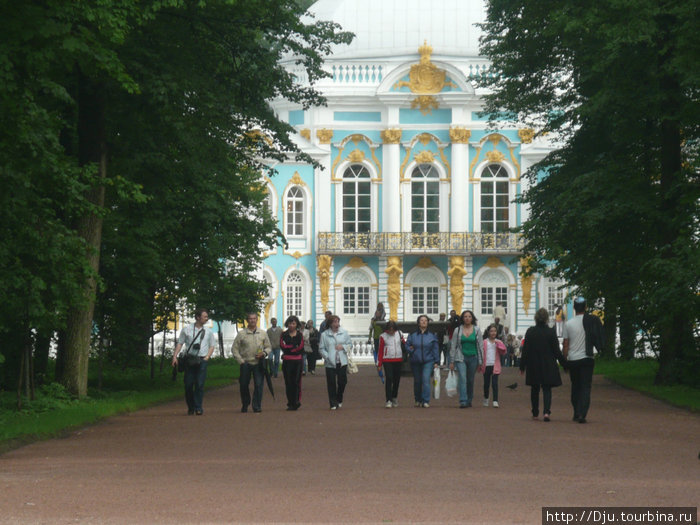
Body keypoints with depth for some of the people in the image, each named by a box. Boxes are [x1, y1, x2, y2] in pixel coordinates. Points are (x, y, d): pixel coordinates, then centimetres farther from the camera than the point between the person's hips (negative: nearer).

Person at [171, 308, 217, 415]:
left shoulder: (208, 332, 12)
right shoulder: (186, 329, 7)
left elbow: (212, 346, 16)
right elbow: (180, 343, 7)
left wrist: (207, 357, 1)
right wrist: (175, 356, -3)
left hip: (202, 360, 0)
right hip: (189, 360, 0)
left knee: (200, 384, -7)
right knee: (188, 384, 0)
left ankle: (198, 407, -2)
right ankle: (190, 407, 14)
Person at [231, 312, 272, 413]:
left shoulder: (263, 333, 10)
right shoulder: (241, 334, 3)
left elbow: (269, 347, 15)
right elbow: (234, 348, 5)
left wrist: (264, 354, -6)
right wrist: (240, 361, -3)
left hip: (258, 363, 1)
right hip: (246, 363, -1)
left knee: (258, 385, -6)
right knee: (244, 385, 4)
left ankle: (257, 406, 0)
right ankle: (244, 405, 22)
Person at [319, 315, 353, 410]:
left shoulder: (344, 332, 7)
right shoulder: (324, 335, 1)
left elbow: (350, 344, 12)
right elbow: (322, 349, 0)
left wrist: (343, 347, -8)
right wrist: (327, 357, -15)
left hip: (342, 362, 2)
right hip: (330, 363, -2)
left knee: (342, 381, 1)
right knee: (331, 383, -3)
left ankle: (339, 400, 24)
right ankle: (333, 404, 5)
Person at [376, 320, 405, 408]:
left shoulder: (399, 334, 4)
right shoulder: (383, 337, -2)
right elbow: (380, 351, 1)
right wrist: (379, 364, 1)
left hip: (398, 360, 3)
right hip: (387, 360, -3)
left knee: (396, 380, 10)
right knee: (389, 379, -12)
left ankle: (394, 398, 28)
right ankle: (388, 401, -14)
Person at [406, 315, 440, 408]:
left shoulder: (432, 335, 2)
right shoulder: (413, 335, 4)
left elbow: (435, 349, 5)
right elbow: (407, 345, 11)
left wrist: (436, 362, 1)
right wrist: (411, 350, -10)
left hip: (428, 361, -2)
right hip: (415, 362, 2)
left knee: (426, 379, -16)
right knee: (417, 381, 11)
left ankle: (426, 401, -15)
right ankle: (417, 400, 28)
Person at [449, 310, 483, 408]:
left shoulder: (477, 330, 4)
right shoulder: (457, 330, 2)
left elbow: (480, 346, 6)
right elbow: (453, 346, 6)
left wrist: (480, 362, 1)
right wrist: (451, 361, 2)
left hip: (473, 358, 1)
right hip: (461, 358, -1)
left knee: (470, 380, 7)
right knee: (462, 379, -16)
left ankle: (469, 401, 21)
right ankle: (463, 401, -22)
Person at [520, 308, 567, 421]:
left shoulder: (530, 332, -4)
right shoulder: (551, 332, -9)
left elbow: (525, 350, 0)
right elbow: (557, 351, -6)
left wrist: (522, 366, 7)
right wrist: (564, 364, 5)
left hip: (533, 365, 2)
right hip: (548, 366, -2)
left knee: (535, 389, 14)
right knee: (547, 389, 2)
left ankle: (535, 413, 20)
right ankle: (546, 411, -17)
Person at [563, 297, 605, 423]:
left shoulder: (568, 324, -2)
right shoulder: (591, 321, -5)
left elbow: (566, 345, 2)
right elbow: (598, 339, 2)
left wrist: (565, 361, 9)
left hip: (572, 360, 1)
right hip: (587, 359, -1)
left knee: (575, 387, 14)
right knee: (586, 387, -2)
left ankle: (576, 414, 17)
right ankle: (582, 414, -16)